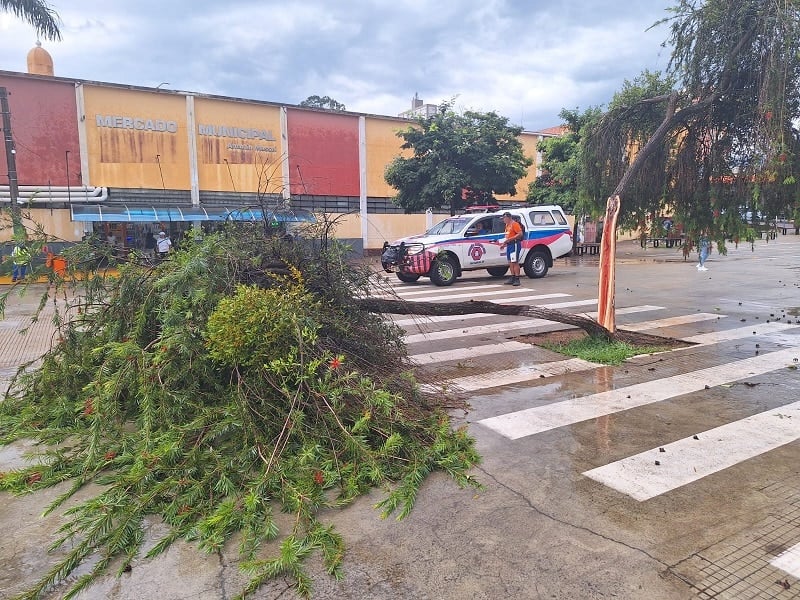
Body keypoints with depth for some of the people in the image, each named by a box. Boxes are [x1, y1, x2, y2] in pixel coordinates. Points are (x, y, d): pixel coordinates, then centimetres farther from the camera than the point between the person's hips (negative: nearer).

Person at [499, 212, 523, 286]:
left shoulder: (514, 224, -10)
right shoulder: (507, 225, 19)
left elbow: (520, 234, -20)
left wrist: (509, 239, -24)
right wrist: (504, 244, 17)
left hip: (515, 244, -10)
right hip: (509, 245, 10)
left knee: (515, 262, -11)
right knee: (510, 262, 11)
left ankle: (517, 279, -10)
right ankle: (512, 278, 16)